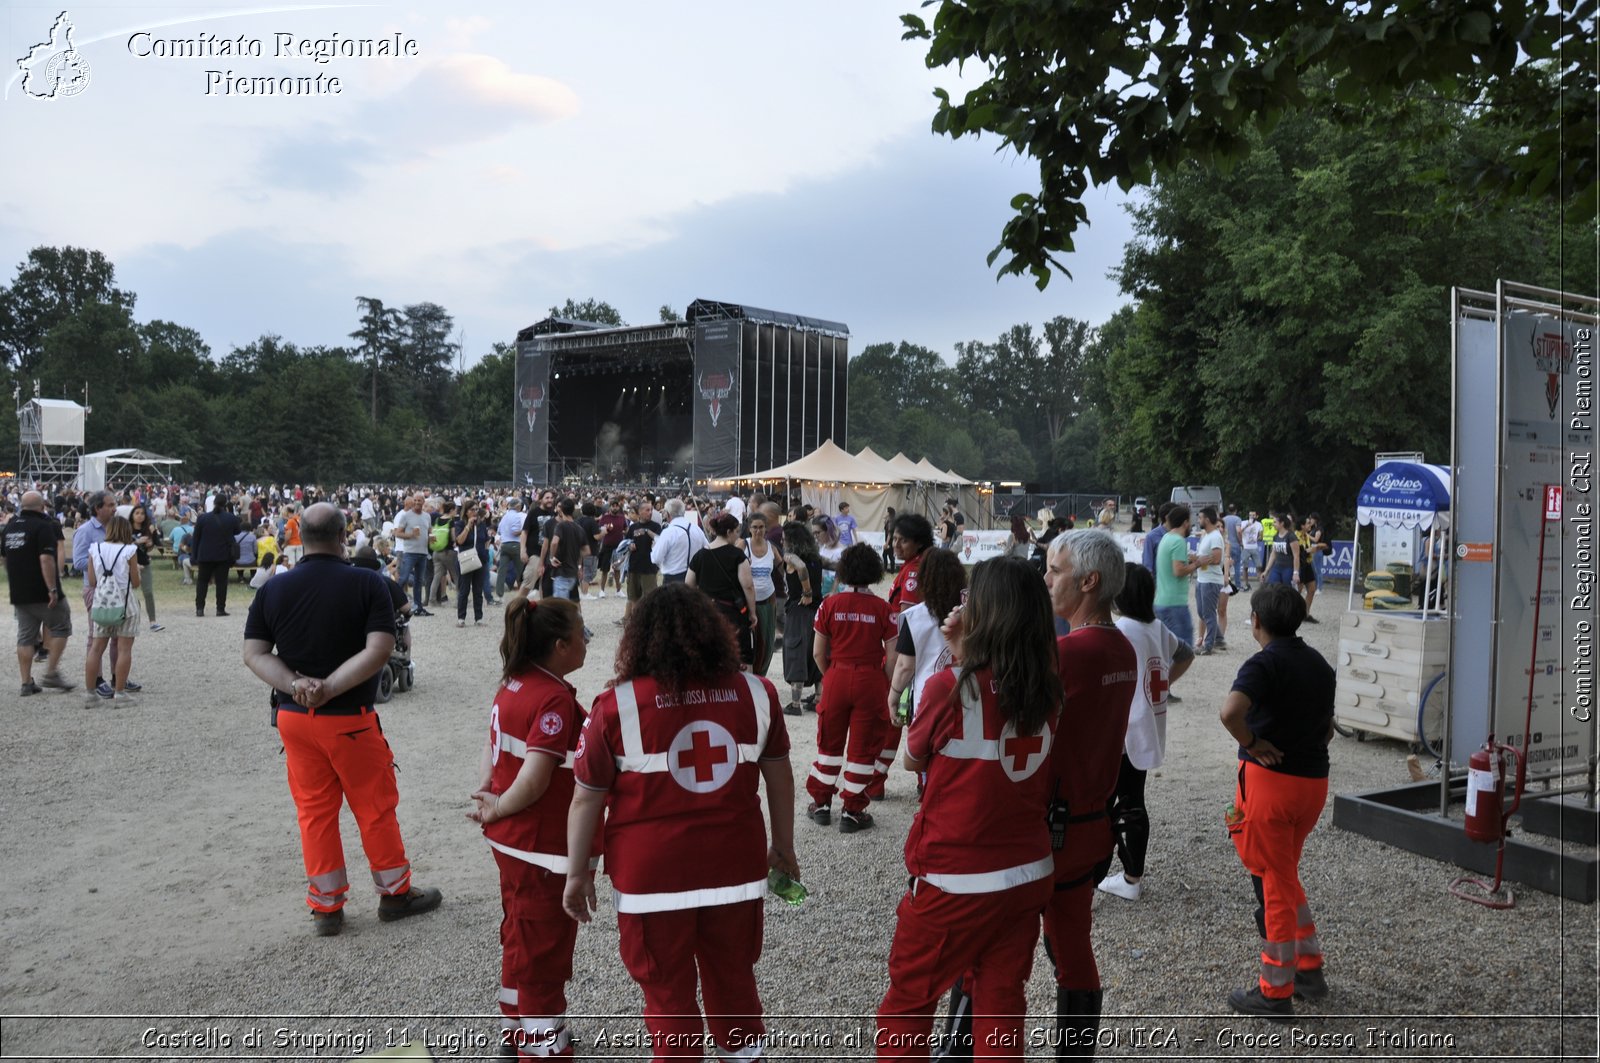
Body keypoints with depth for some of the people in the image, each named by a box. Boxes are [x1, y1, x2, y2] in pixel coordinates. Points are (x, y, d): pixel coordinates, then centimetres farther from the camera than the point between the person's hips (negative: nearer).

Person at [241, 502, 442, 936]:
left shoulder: (273, 588, 0)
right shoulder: (367, 583, -12)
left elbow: (254, 653, -3)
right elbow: (379, 650, -20)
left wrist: (296, 684, -14)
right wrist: (330, 688, -19)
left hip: (293, 717, 4)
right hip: (350, 718, -4)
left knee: (314, 810, 13)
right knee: (375, 806, 11)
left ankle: (325, 906, 21)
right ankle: (395, 893, 24)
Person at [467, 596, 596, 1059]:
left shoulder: (513, 685, 4)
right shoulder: (556, 699, -24)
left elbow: (491, 746, 9)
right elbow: (534, 780, -27)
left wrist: (485, 793, 0)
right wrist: (496, 809, -12)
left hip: (512, 839, 9)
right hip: (543, 846, -9)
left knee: (521, 935, 23)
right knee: (546, 946, 5)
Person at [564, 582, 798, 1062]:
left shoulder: (617, 706, -11)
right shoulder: (756, 692, -3)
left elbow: (586, 799, -5)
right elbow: (780, 775, 8)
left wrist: (578, 872, 7)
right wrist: (783, 846, 21)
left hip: (653, 873, -3)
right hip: (734, 864, 3)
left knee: (668, 993, 15)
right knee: (734, 980, 22)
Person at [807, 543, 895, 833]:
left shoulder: (830, 604, -5)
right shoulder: (882, 608, -7)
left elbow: (818, 652, -2)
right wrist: (886, 685, 7)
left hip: (836, 678, 1)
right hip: (871, 682, -1)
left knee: (830, 744, 16)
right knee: (862, 748, 8)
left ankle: (821, 804, 25)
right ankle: (852, 812, 13)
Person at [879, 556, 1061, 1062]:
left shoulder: (952, 686, -18)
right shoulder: (1048, 689, -4)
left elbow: (913, 759, -2)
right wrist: (966, 655, 2)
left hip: (953, 881, -5)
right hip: (1028, 874, 5)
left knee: (907, 1003, 13)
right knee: (1001, 1001, 19)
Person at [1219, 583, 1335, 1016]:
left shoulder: (1265, 663, -15)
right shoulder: (1319, 664, 11)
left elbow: (1231, 711, -33)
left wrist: (1250, 742, -18)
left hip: (1269, 777, -8)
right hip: (1314, 780, 8)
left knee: (1273, 883, 3)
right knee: (1285, 876, 23)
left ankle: (1275, 992, 13)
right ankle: (1309, 970, 30)